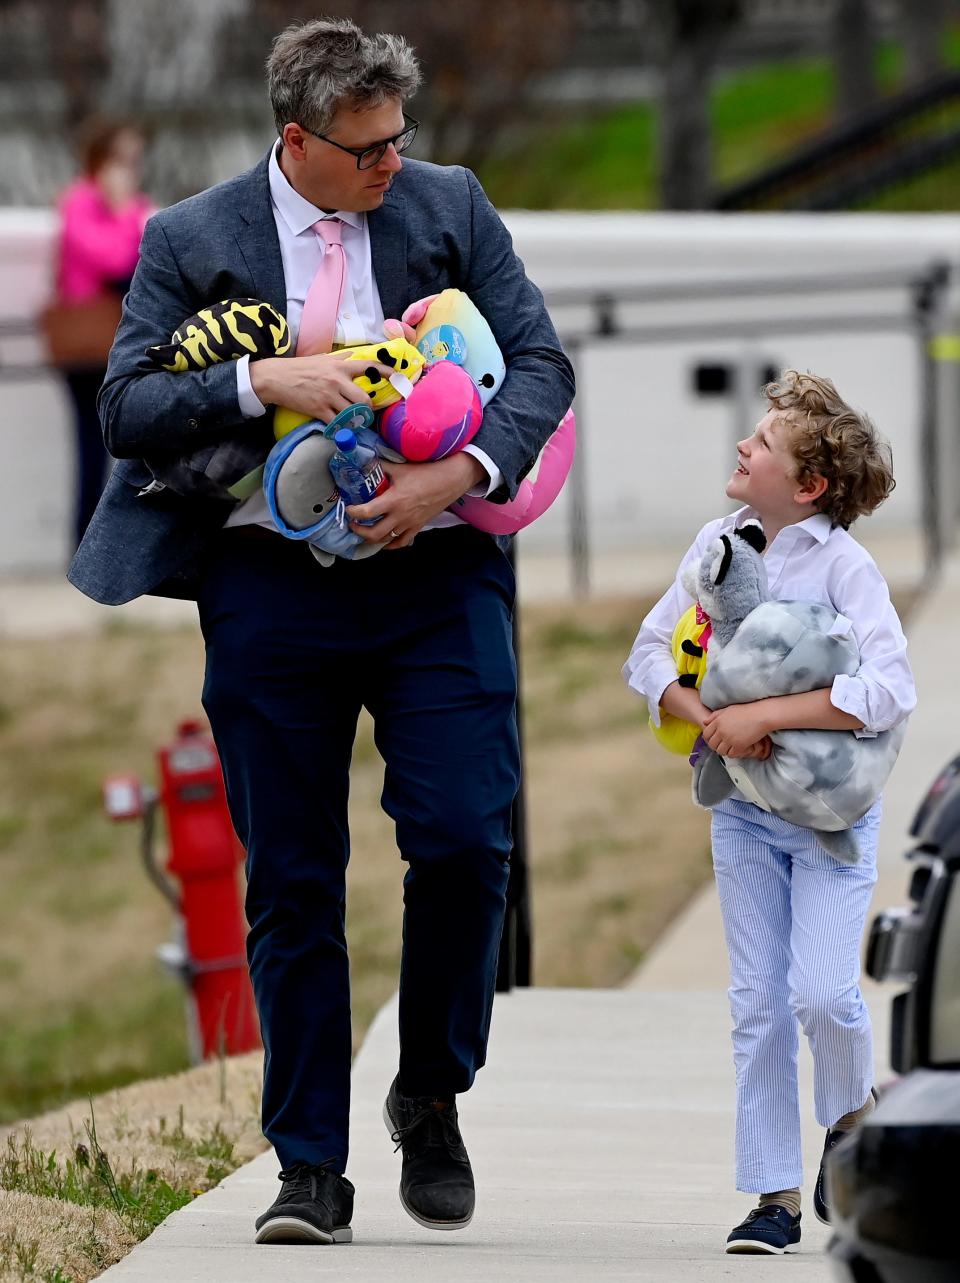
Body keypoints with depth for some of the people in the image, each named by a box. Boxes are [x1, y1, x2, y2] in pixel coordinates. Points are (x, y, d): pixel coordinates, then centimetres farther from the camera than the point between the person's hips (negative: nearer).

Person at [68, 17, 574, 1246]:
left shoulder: (451, 207, 6)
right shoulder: (191, 241, 2)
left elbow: (540, 361, 3)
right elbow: (127, 405, -4)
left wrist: (457, 474, -15)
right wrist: (262, 380, -21)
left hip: (435, 574, 1)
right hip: (271, 582, 0)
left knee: (464, 842, -10)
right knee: (292, 883, 2)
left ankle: (430, 1098, 14)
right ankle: (309, 1169, 8)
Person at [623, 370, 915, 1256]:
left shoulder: (843, 565, -15)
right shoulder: (720, 544, 1)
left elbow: (887, 692, -25)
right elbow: (651, 652, 3)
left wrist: (762, 716, -27)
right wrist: (710, 721, -15)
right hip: (745, 808, 4)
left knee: (822, 991, -16)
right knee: (759, 1002, 2)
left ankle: (852, 1118, 15)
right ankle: (776, 1195, 7)